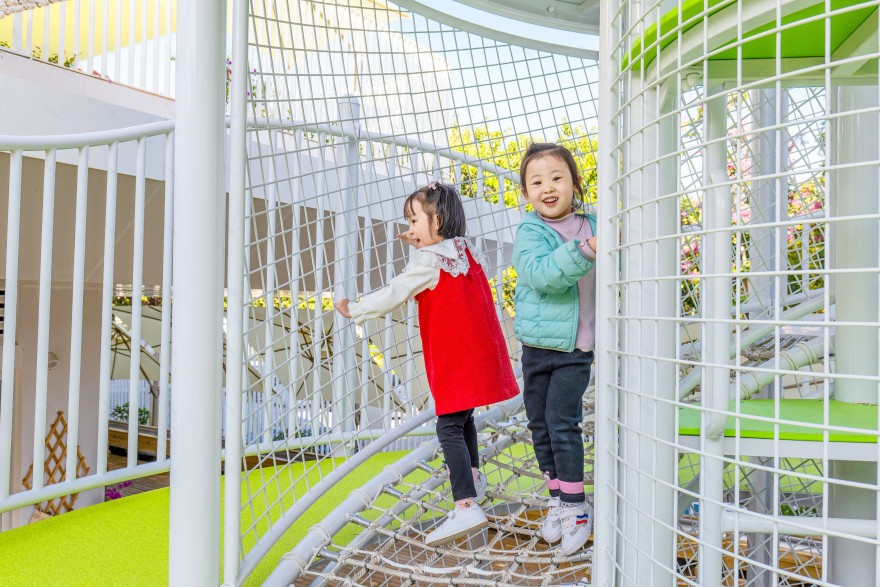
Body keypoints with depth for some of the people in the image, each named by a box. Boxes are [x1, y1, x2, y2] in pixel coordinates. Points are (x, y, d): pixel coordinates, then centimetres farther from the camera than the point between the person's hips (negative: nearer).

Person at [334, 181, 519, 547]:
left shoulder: (428, 260, -12)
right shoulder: (465, 252, 11)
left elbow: (393, 295, -11)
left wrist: (354, 310, 0)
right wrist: (423, 246, 20)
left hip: (454, 359, -9)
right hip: (479, 353, 9)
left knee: (449, 428, -12)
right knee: (463, 418, 25)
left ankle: (466, 507, -19)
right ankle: (473, 479, 43)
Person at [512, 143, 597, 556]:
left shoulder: (592, 227, 1)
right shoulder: (529, 233, -6)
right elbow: (542, 273, -27)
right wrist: (584, 251, -39)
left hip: (576, 348, -1)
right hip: (537, 345, 1)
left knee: (562, 423, -7)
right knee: (539, 424, 11)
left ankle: (576, 507, 10)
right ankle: (557, 498, 30)